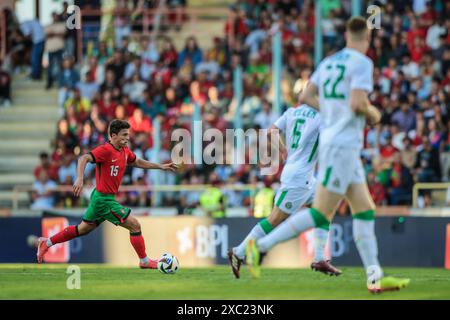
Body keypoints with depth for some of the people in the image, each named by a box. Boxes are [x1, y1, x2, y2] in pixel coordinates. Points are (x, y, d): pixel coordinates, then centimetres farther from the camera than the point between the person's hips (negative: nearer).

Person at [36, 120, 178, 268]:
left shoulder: (125, 151, 7)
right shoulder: (106, 150, -20)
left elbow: (137, 162, 26)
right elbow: (84, 158, -31)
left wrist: (161, 166, 23)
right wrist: (80, 179, -46)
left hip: (100, 198, 10)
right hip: (104, 199, -10)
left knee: (83, 229, 20)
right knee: (135, 225, -6)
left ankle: (47, 243, 28)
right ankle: (145, 261, 7)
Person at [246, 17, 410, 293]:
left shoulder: (329, 62, 12)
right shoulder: (362, 63, -11)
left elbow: (306, 97, 14)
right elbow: (357, 103, -21)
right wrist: (373, 113, -1)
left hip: (331, 142, 9)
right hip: (343, 145, -9)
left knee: (366, 211, 9)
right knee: (321, 214, -9)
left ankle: (375, 277, 7)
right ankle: (262, 245, -11)